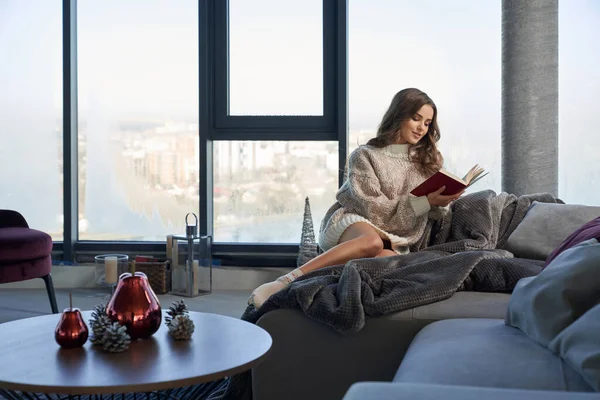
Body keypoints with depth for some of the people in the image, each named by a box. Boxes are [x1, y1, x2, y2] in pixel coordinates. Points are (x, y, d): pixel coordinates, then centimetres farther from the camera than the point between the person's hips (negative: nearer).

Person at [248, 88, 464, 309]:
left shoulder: (429, 159, 14)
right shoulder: (366, 156, -1)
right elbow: (373, 209, -10)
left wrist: (443, 200, -6)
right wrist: (425, 202, -18)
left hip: (393, 240, 3)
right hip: (349, 223, -3)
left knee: (385, 258, -37)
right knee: (372, 241, -42)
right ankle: (284, 282, -45)